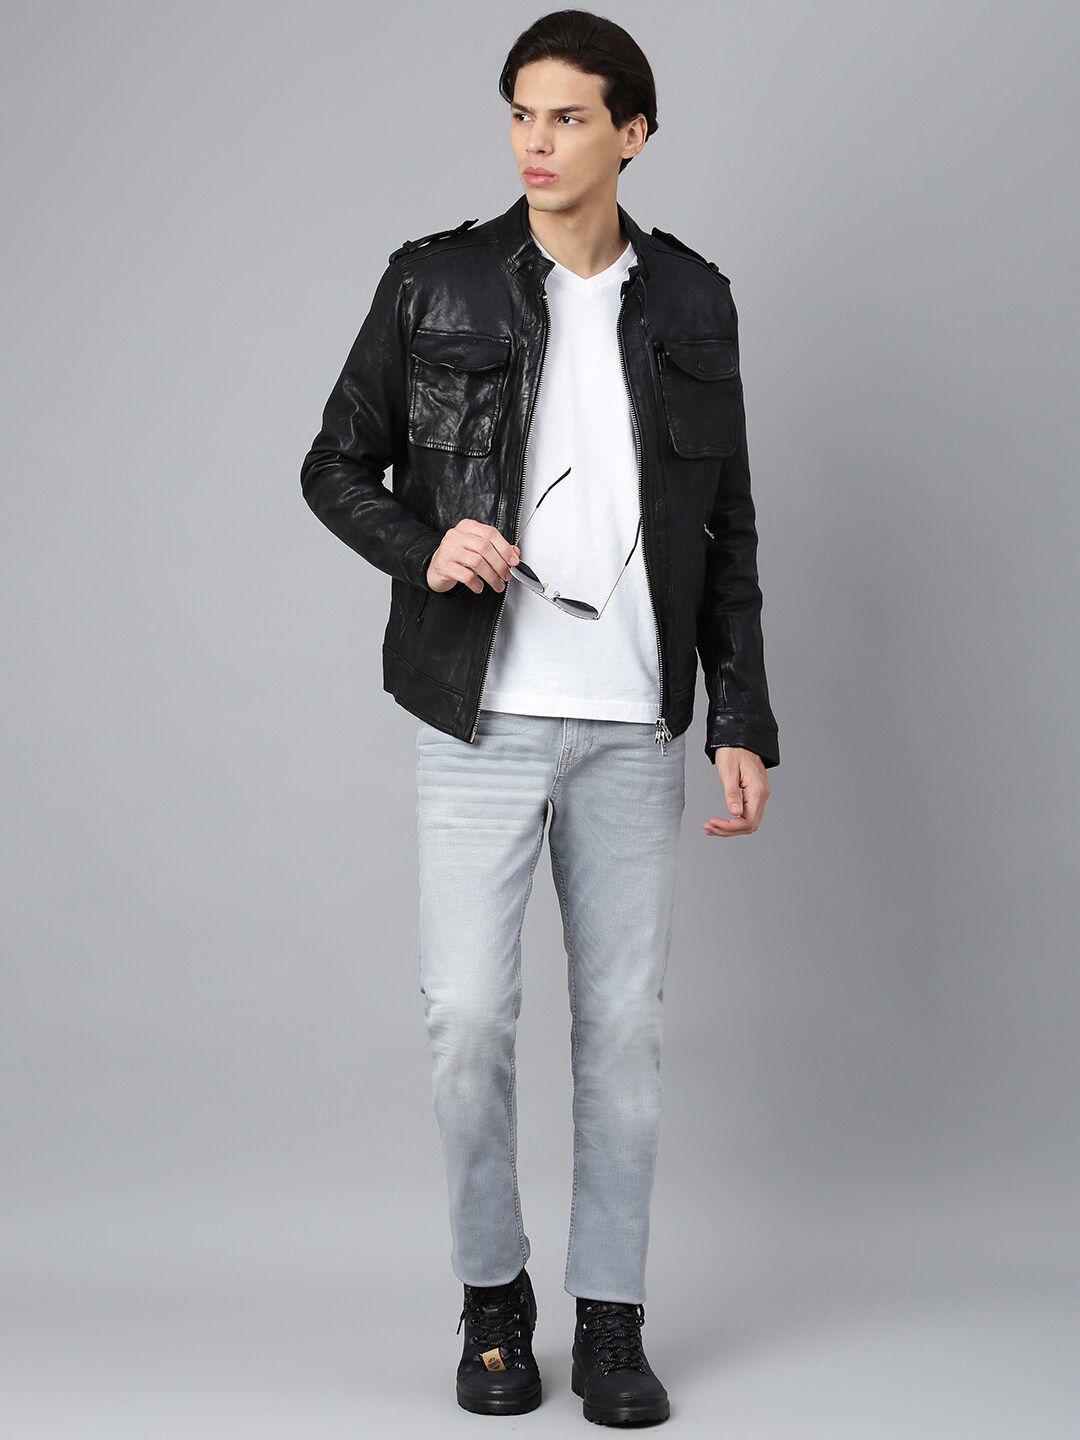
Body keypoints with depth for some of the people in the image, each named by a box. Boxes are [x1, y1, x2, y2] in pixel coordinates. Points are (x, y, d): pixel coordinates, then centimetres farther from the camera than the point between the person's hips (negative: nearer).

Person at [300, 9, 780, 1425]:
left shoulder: (691, 304, 6)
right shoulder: (433, 284, 0)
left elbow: (727, 529, 9)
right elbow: (335, 467, 6)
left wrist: (744, 722, 3)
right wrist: (422, 545, -16)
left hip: (634, 727, 2)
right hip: (480, 720, -1)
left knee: (623, 1023, 5)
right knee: (469, 1016, -3)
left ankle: (611, 1322, 18)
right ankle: (493, 1298, 18)